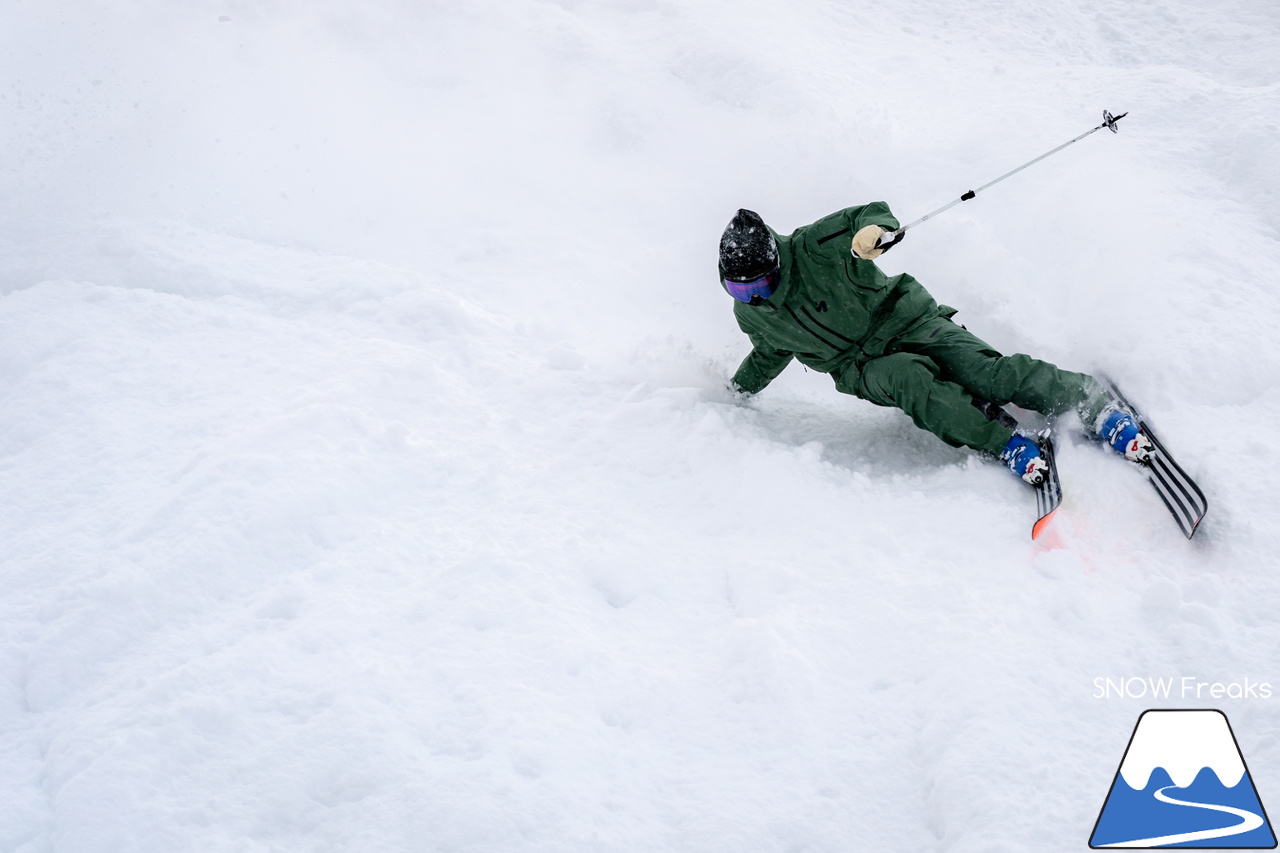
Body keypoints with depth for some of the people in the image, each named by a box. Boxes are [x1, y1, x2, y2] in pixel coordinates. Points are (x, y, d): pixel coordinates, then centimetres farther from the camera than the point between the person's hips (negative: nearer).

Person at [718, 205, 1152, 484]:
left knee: (985, 372, -24)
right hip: (863, 368, 3)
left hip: (905, 321, -3)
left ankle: (1094, 404, -15)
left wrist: (871, 227, -41)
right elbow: (771, 354, 23)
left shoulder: (810, 248, -16)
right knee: (906, 377, -35)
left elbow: (873, 213, -18)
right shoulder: (751, 315, 1)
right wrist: (737, 393, 24)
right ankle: (1003, 441, -33)